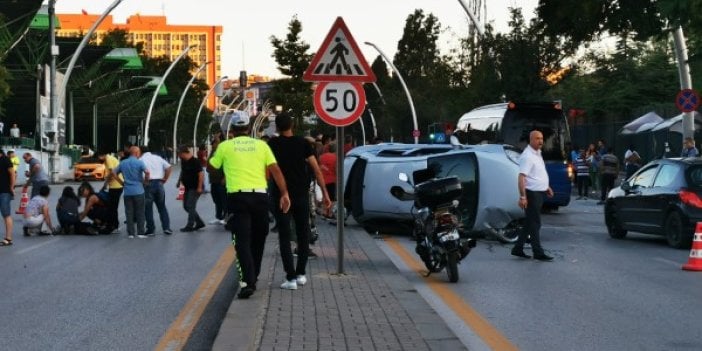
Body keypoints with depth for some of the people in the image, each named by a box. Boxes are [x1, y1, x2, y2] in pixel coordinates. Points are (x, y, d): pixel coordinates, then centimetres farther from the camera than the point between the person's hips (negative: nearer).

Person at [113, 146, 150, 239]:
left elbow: (114, 173, 12)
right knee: (140, 213, 3)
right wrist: (146, 180, -4)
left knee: (129, 213, 7)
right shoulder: (139, 163, -7)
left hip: (127, 192, 4)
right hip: (138, 191, -4)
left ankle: (130, 233, 6)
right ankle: (140, 233, 3)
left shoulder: (123, 163, 8)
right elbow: (147, 172, -21)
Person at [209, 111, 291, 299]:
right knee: (258, 239, 18)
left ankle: (247, 282, -17)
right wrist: (284, 193, -2)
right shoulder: (261, 145, 8)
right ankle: (253, 277, 29)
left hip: (237, 197, -2)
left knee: (242, 241, -4)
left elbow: (211, 167, 16)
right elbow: (275, 170, -1)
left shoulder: (225, 146, 4)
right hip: (260, 195, 2)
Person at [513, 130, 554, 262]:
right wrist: (522, 196, -29)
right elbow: (522, 177, -24)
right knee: (535, 224, -5)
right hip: (532, 193, -10)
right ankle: (538, 252, -1)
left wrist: (546, 187, 24)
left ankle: (518, 249, 19)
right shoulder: (527, 156, -17)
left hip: (539, 193, 10)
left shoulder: (537, 153, 13)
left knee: (530, 223, 13)